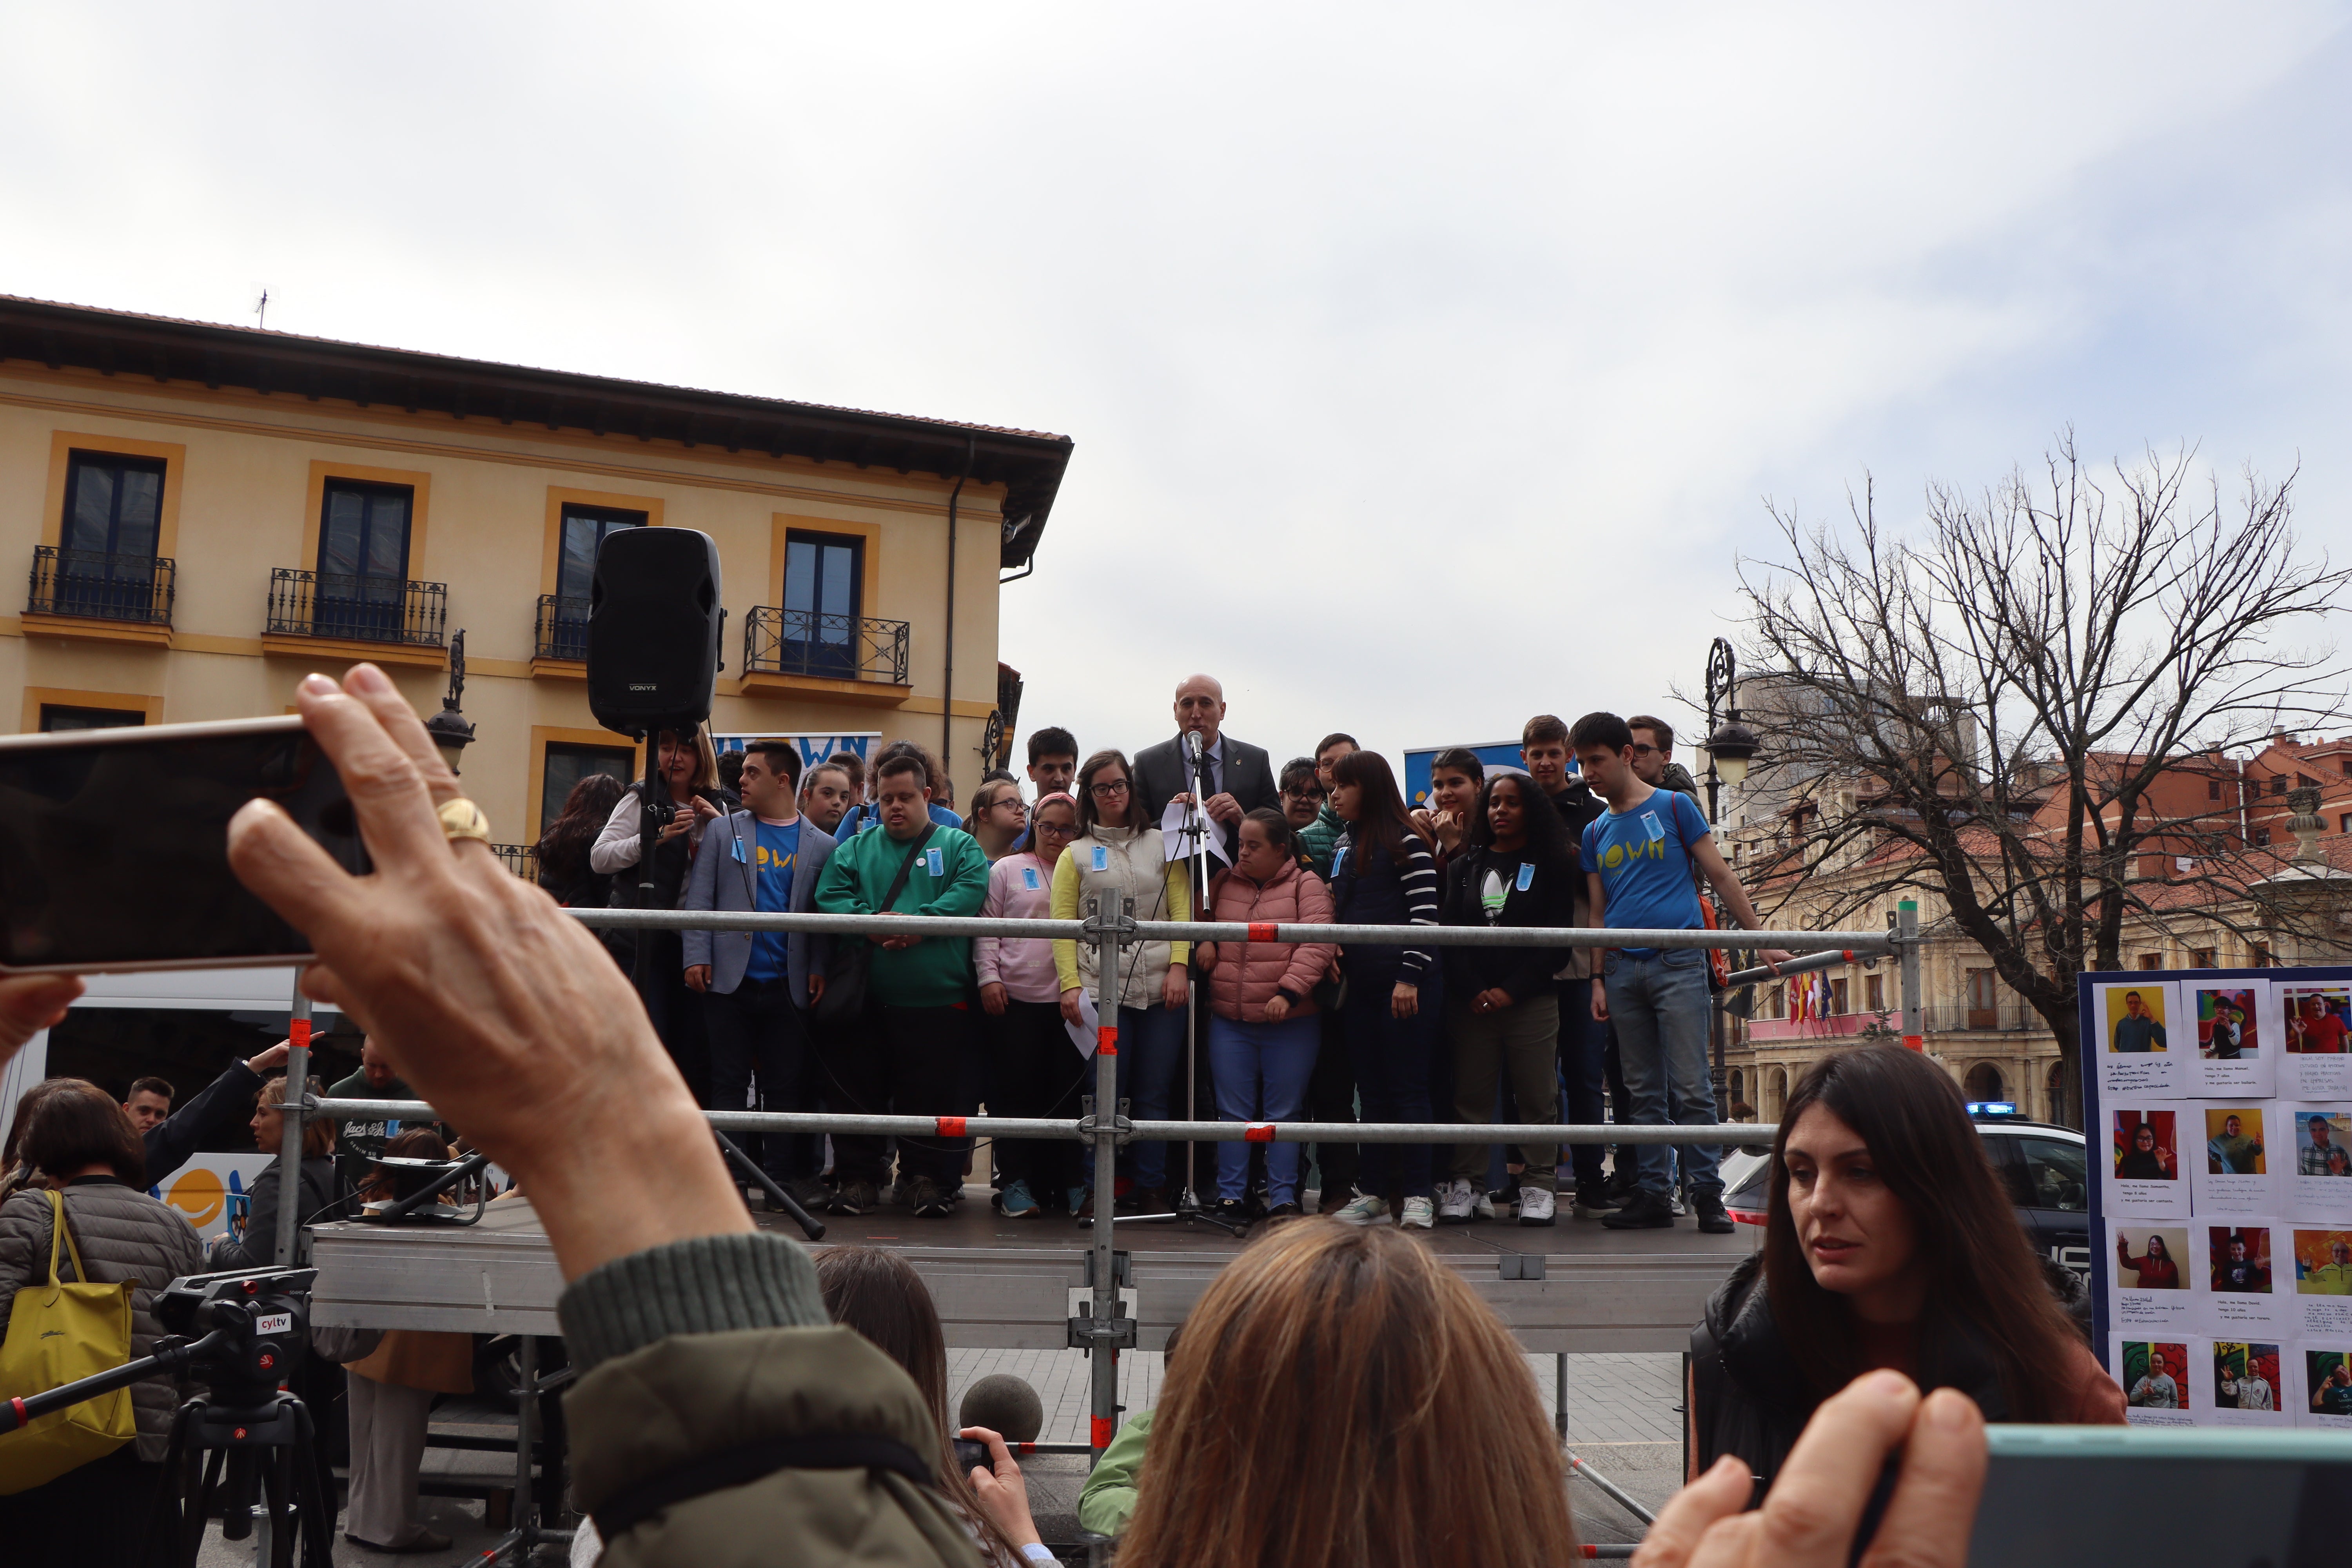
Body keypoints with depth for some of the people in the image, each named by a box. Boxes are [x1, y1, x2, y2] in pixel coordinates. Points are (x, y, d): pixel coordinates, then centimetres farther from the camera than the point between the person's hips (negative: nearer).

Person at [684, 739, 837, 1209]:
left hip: (787, 984, 0)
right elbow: (699, 897, 4)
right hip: (730, 978, 0)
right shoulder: (723, 831, 9)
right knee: (729, 1082, 4)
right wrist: (696, 956, -5)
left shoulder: (819, 845, 8)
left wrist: (818, 969, -4)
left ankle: (784, 1176, 10)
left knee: (785, 1086, 3)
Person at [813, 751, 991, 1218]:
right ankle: (859, 1176, 17)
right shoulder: (855, 849, 16)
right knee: (858, 1090, 5)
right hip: (867, 1000, 2)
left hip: (939, 999, -2)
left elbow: (970, 890, -8)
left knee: (935, 1092, 1)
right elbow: (830, 896, 2)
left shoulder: (958, 846, 10)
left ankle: (929, 1178, 14)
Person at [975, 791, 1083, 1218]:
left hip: (1071, 1000, 1)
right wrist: (989, 977, -5)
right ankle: (1017, 1183, 8)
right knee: (1018, 1090, 1)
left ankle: (1069, 1182, 13)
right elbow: (987, 929, 5)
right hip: (1015, 999, -1)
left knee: (1070, 1091, 4)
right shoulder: (1008, 870, 9)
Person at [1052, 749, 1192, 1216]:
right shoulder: (1076, 854, 12)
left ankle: (1151, 1190, 12)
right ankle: (1098, 1191, 8)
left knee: (1154, 1096, 3)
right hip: (1102, 987, -1)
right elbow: (1063, 923, 4)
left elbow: (1182, 909, 7)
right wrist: (1069, 983, -7)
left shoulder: (1162, 845, 15)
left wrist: (1179, 966, -6)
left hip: (1161, 989, 1)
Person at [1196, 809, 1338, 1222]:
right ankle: (1230, 1197, 14)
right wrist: (1204, 940, 3)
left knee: (1284, 1112, 3)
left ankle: (1283, 1199, 11)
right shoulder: (1224, 883, 11)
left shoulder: (1306, 885, -1)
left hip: (1290, 1022, -3)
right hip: (1229, 1021, 4)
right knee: (1233, 1111, 7)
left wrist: (1289, 991, -21)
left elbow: (1318, 944, -12)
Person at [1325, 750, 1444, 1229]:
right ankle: (1372, 1194, 15)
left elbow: (1425, 913, -12)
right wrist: (1335, 967, 11)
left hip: (1406, 985, -7)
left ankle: (1417, 1195, 4)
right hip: (1359, 986, 7)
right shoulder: (1343, 846, 15)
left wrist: (1410, 977, -17)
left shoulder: (1406, 842, -7)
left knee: (1408, 1089, -2)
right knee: (1372, 1091, 9)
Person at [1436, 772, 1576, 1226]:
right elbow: (1450, 932, 6)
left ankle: (1537, 1187, 7)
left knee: (1537, 1097, 0)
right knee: (1470, 1095, 1)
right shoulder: (1464, 866, 15)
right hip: (1470, 1000, 2)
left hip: (1532, 998, -2)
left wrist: (1510, 990, -10)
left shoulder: (1553, 865, 6)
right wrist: (1472, 990, -9)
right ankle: (1464, 1184, 5)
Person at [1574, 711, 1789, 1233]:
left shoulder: (1673, 807, 3)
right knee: (1643, 1092, 7)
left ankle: (1707, 1194, 0)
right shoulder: (1595, 832, 15)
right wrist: (1598, 979, 8)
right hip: (1624, 969, 4)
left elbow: (1721, 877, 3)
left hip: (1678, 961, -4)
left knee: (1691, 1087, -6)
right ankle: (1652, 1195, 11)